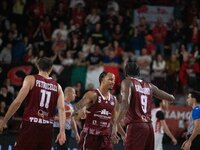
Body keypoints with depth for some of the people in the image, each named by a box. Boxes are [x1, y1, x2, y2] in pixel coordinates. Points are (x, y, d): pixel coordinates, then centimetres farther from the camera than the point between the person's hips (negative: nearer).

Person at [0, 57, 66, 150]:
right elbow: (62, 109, 1)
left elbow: (18, 102, -8)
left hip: (31, 125, -4)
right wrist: (62, 131, -3)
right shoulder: (57, 87, 12)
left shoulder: (31, 79, 1)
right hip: (47, 128, 4)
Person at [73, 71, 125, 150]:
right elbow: (77, 107, -24)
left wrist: (124, 135, 19)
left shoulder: (113, 100, 11)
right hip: (90, 135, -6)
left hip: (105, 137, 6)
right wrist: (80, 111, -47)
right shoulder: (92, 95, -8)